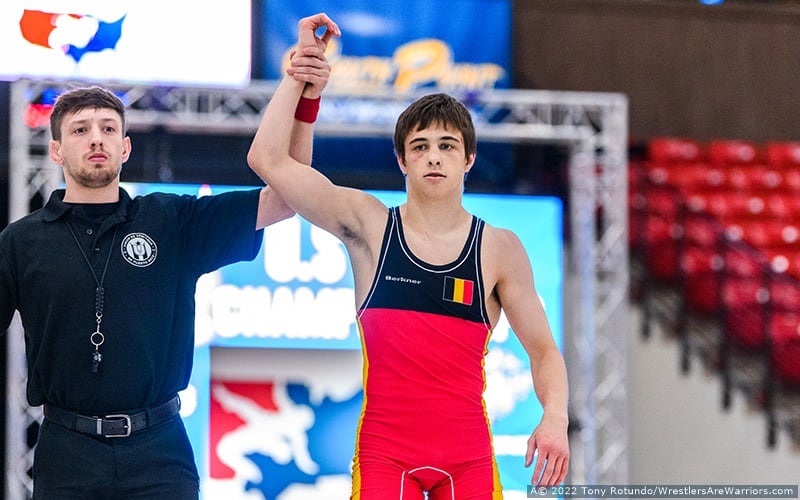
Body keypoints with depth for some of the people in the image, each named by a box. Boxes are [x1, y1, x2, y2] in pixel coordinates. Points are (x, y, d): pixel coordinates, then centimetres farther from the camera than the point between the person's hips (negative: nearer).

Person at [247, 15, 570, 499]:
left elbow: (543, 350, 7)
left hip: (468, 453, 1)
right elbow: (268, 159, -1)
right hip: (384, 448, -1)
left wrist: (556, 419, -11)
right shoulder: (369, 226, 4)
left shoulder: (500, 249, 5)